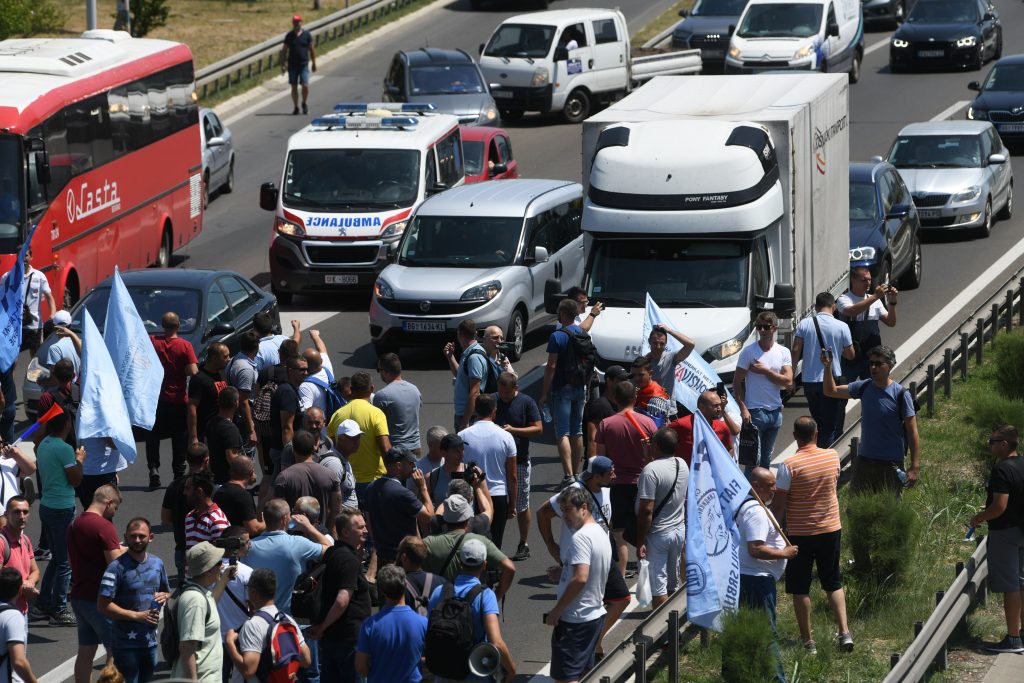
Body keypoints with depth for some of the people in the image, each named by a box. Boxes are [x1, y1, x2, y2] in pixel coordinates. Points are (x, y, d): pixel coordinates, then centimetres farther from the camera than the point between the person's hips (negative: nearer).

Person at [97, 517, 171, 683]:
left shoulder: (157, 563, 7)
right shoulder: (117, 567, -13)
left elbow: (167, 591, 23)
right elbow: (103, 606, -17)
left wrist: (164, 596, -2)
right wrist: (137, 615, -19)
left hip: (150, 640, 6)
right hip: (126, 643, -6)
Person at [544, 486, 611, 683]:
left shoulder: (580, 538, -20)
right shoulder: (601, 533, 11)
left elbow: (580, 578, -29)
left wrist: (557, 610, -21)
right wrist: (563, 572, 12)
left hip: (574, 619, -10)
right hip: (596, 614, 10)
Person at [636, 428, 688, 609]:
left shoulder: (651, 470, -22)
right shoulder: (683, 465, 1)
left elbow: (647, 510, -24)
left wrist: (640, 541, -18)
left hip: (657, 534, -7)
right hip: (678, 530, 7)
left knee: (658, 587, -1)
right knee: (673, 583, 18)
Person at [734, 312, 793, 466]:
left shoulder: (783, 352, 6)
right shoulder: (748, 352, -5)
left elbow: (788, 381, -4)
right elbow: (737, 383, -6)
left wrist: (765, 371, -13)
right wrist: (743, 408, -15)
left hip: (775, 411, 4)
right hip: (755, 412, -4)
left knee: (767, 458, 13)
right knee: (754, 458, -7)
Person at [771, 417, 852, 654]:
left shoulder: (789, 465, -18)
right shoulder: (832, 457, -5)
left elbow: (779, 505, -15)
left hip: (799, 534, -4)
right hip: (831, 529, 4)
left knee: (800, 589, 8)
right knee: (833, 584, 17)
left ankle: (808, 641, 12)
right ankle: (844, 632, 5)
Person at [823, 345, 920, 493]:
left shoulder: (901, 394, -12)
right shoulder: (864, 387, 2)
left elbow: (912, 432, -11)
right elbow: (831, 391, 8)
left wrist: (915, 467, -14)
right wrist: (827, 368, -11)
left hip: (891, 464, -5)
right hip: (864, 461, 5)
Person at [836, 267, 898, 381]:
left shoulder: (875, 301, 8)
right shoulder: (844, 299, -6)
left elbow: (890, 323, 7)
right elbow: (852, 311, -29)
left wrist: (892, 303, -11)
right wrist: (876, 296, -31)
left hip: (871, 357, 4)